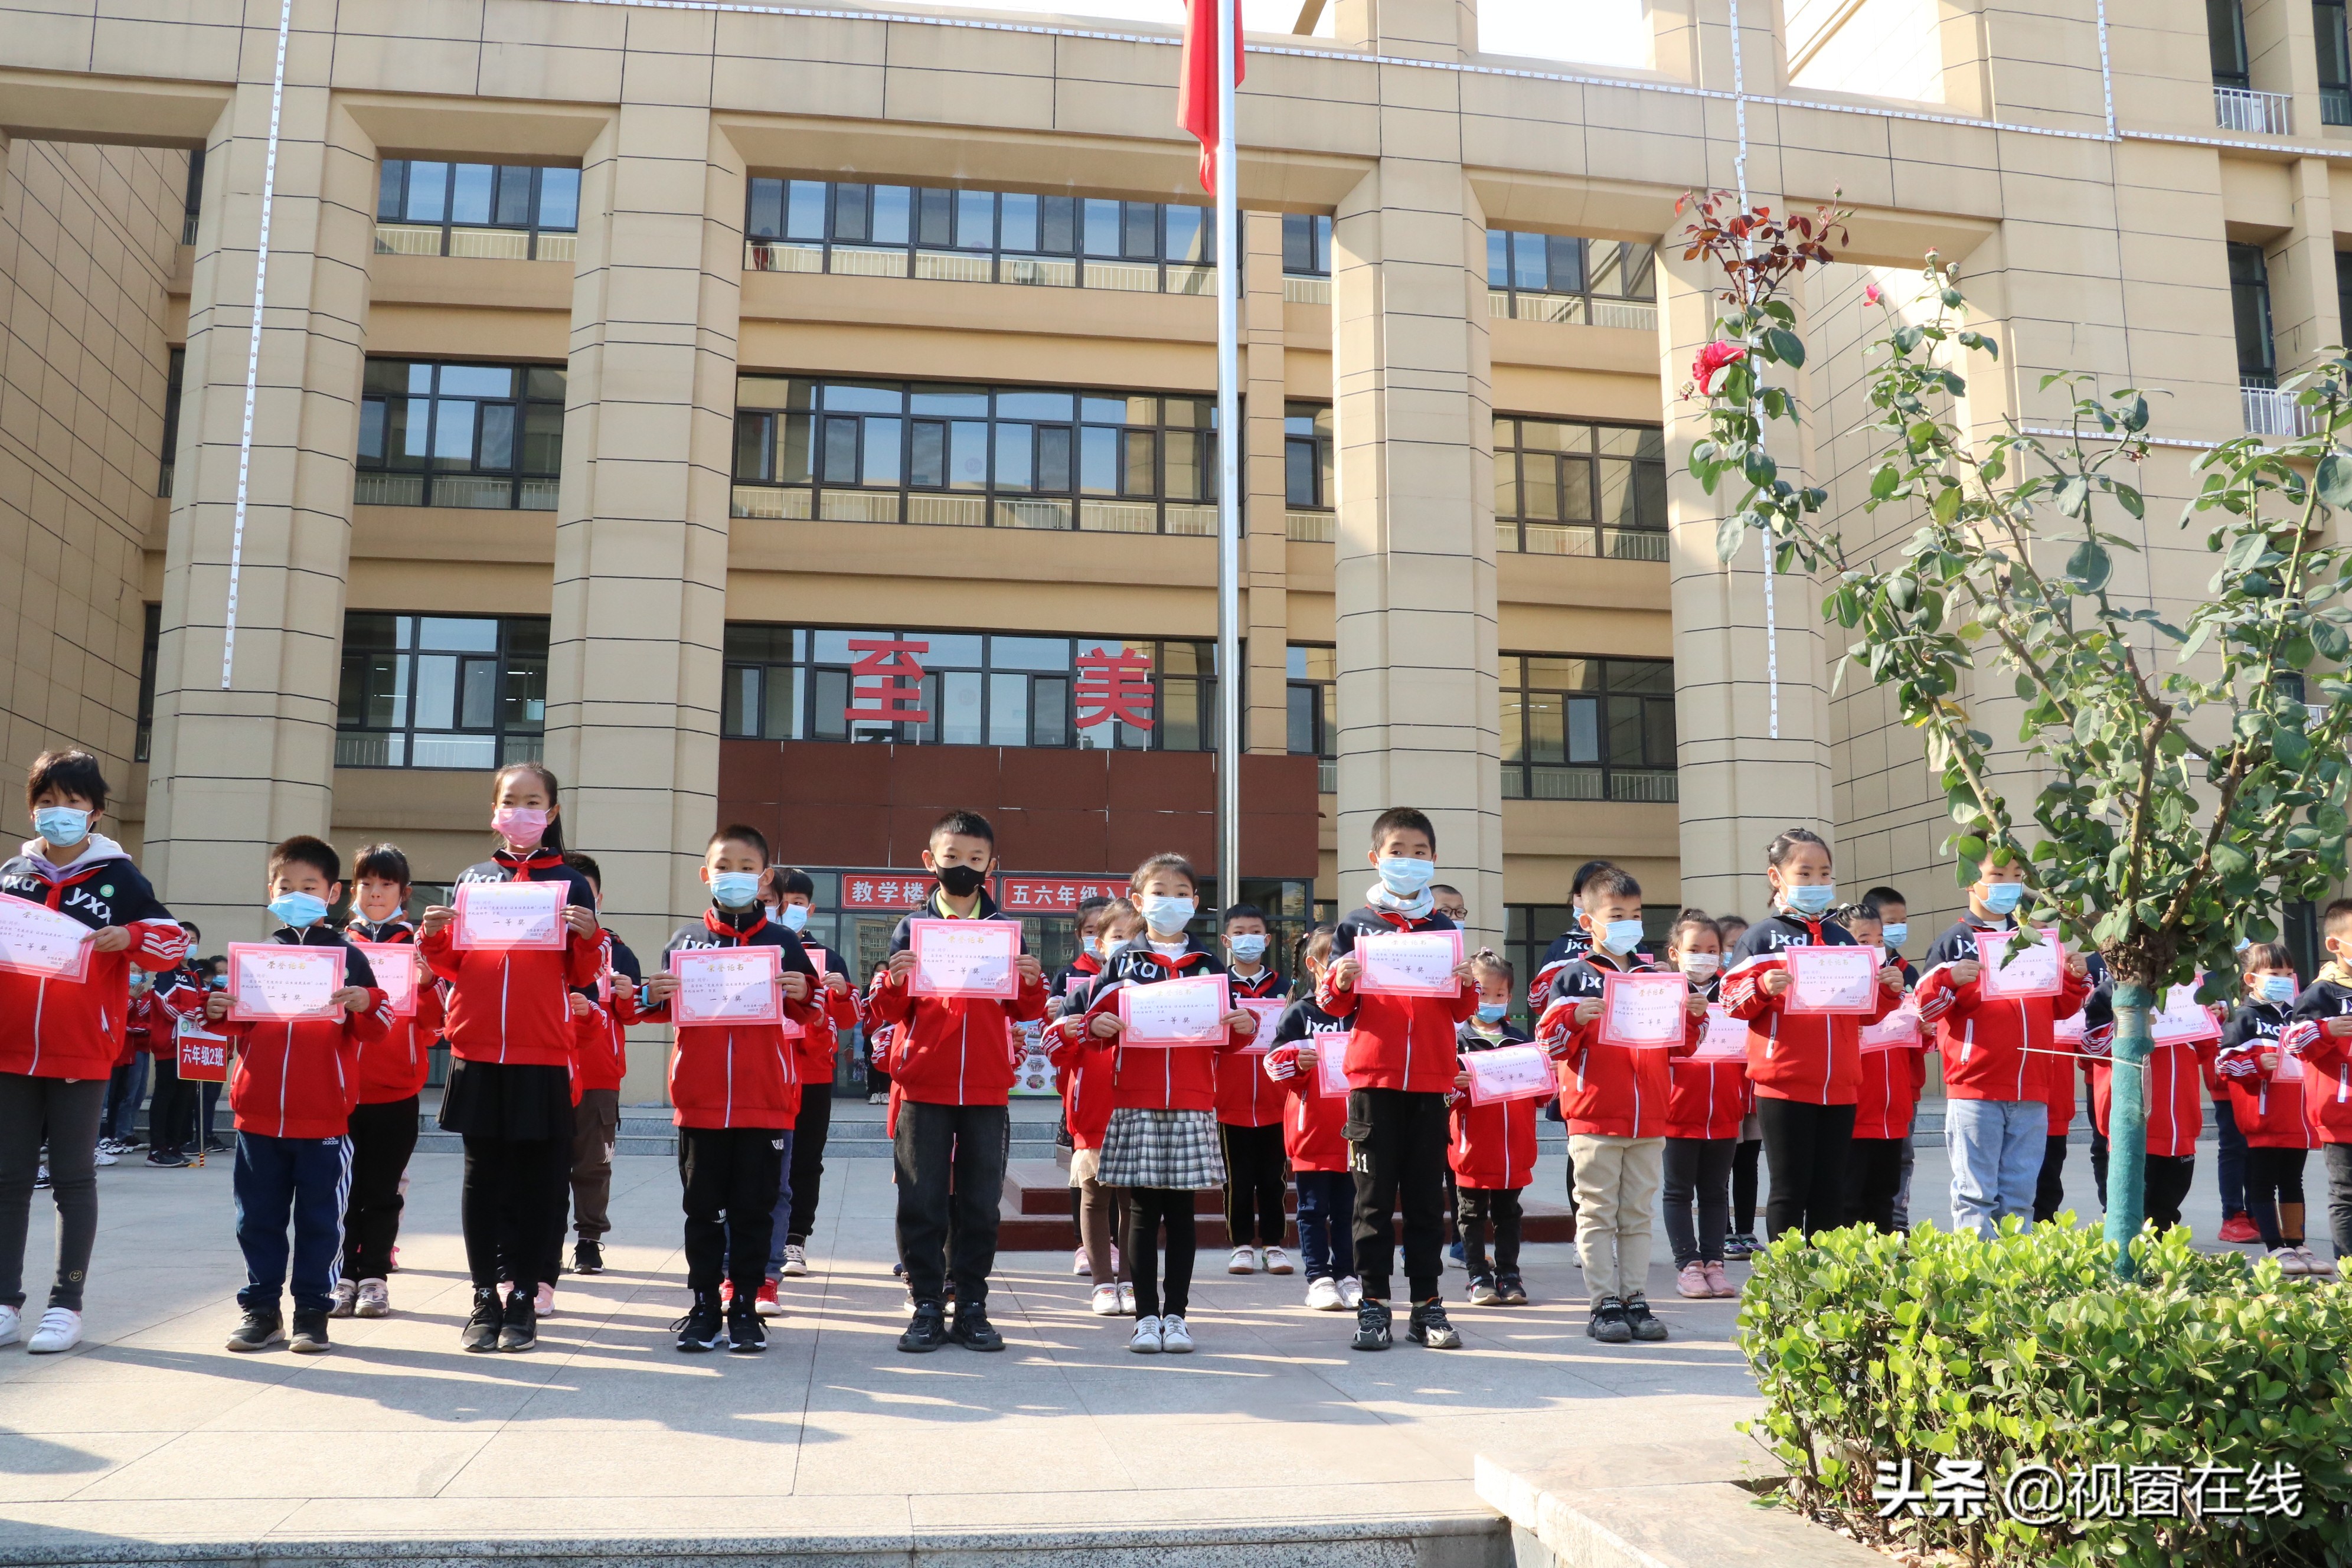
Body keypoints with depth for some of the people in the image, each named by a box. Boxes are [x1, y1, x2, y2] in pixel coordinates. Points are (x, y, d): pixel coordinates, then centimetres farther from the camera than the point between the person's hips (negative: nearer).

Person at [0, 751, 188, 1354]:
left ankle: (66, 1305, 11)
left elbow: (173, 940, -2)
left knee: (73, 1179, 4)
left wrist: (128, 937, -21)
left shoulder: (117, 875, 0)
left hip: (81, 1054, -3)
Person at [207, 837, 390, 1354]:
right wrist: (217, 1012, -2)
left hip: (324, 1117, -3)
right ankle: (261, 1308, 20)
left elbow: (375, 1029, 1)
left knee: (320, 1219, 4)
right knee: (259, 1218, 10)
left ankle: (313, 1310, 12)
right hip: (259, 1112, 3)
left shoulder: (348, 956, 2)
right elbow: (240, 1024, 19)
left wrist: (365, 1005, -19)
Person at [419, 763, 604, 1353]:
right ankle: (484, 1298, 15)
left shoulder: (570, 884, 5)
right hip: (476, 1051, 2)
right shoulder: (472, 880, 11)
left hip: (542, 1055, -2)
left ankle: (524, 1298, 12)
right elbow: (451, 967, 14)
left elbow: (582, 976, 4)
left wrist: (588, 936, -15)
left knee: (536, 1178, 2)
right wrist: (433, 937, -5)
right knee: (482, 1175, 6)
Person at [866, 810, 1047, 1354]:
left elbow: (1026, 1012, 8)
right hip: (923, 1085, -1)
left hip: (987, 1089, 1)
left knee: (980, 1204, 5)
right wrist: (893, 981, -16)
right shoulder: (912, 928, 4)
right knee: (922, 1203, 2)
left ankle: (971, 1307, 14)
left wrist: (1031, 982, -12)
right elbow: (887, 1012, 4)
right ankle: (927, 1307, 11)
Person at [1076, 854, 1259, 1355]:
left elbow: (1224, 1039, 13)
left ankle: (1175, 1314, 12)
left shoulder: (1208, 965, 11)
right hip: (1136, 1102, -1)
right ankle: (1146, 1316, 9)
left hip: (1193, 1103, 1)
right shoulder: (1122, 963, 8)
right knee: (1143, 1211, 2)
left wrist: (1245, 1027, -8)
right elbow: (1098, 1026, 7)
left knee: (1181, 1210, 4)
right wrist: (1098, 1027, -15)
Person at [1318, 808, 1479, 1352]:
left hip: (1430, 1080, 2)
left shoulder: (1445, 929, 9)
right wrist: (1338, 983, -16)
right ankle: (1373, 1305, 9)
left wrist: (1467, 985, -9)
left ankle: (1426, 1304, 14)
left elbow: (1460, 1012, 11)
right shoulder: (1356, 926, 3)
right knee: (1375, 1195, 2)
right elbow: (1334, 1005, 5)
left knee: (1427, 1195, 6)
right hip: (1373, 1077, -2)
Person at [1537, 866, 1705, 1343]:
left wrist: (1695, 1017, -1)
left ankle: (1636, 1301, 15)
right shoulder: (1577, 977, -1)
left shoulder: (1655, 976, 13)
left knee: (1638, 1215, 9)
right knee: (1598, 1215, 0)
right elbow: (1550, 1042, -6)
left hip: (1650, 1120, 4)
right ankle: (1605, 1304, 6)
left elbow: (1680, 1045, 17)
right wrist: (1575, 1017, -24)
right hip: (1595, 1119, -4)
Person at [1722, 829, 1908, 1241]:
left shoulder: (1843, 939, 14)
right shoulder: (1762, 938, -1)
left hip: (1840, 1086, 5)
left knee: (1830, 1191, 9)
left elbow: (1865, 1012, 21)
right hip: (1783, 1086, -5)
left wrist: (1889, 991, 2)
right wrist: (1762, 988, -24)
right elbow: (1733, 1000, -6)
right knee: (1790, 1189, -1)